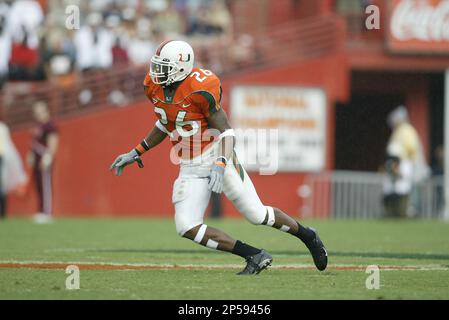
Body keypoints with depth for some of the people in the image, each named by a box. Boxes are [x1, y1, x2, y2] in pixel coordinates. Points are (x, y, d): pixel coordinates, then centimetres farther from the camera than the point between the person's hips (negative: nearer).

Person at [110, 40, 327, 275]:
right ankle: (254, 256, -3)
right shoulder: (154, 88, -2)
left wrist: (220, 165, -32)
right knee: (186, 227, -9)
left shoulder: (199, 90, -23)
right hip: (191, 168, 7)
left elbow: (225, 131, -19)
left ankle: (307, 236, 28)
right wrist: (136, 153, 14)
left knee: (257, 215, 1)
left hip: (217, 157, -6)